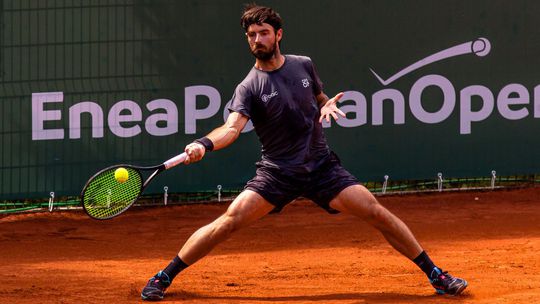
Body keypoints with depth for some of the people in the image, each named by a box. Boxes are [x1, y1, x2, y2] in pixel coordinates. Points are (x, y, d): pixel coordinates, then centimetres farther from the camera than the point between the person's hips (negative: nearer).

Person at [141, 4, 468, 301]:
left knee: (376, 212, -9)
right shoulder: (250, 87, -9)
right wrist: (204, 144, -46)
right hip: (277, 172, -2)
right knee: (230, 221, -17)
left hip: (321, 166, 2)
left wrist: (327, 105, -5)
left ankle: (435, 274, 3)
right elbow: (233, 126, -26)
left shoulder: (304, 66, 2)